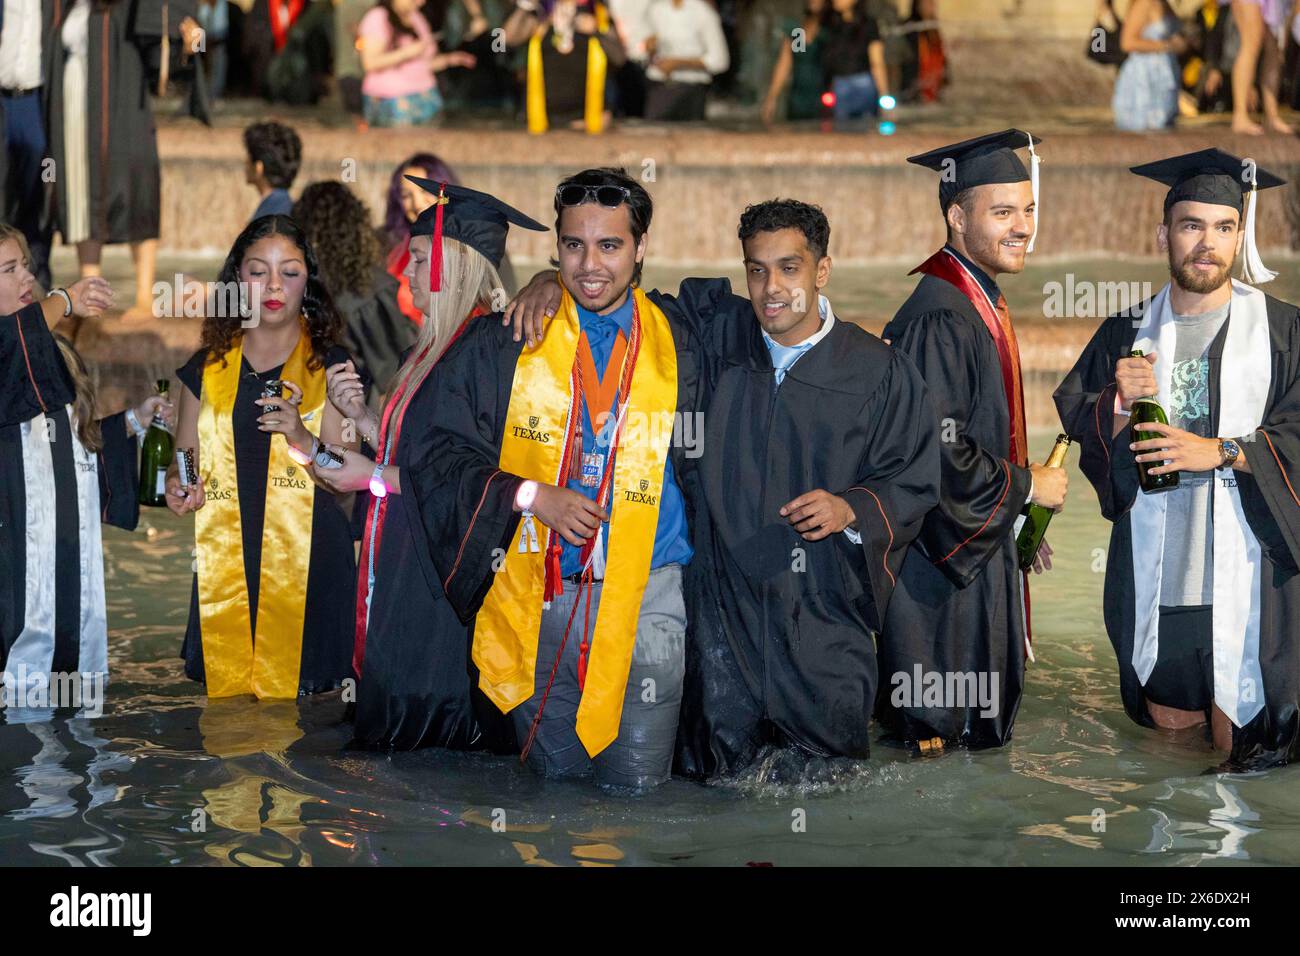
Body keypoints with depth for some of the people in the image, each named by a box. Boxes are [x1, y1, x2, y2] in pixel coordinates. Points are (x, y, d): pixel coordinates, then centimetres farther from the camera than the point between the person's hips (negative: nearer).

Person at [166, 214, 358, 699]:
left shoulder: (329, 366, 4)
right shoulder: (208, 367, 10)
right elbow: (185, 454, 19)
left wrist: (300, 436, -19)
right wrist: (178, 486, -3)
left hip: (308, 564, -2)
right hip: (226, 564, 2)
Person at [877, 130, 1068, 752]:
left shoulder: (983, 302, 11)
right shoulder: (937, 315, -21)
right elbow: (936, 451, -26)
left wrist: (1017, 523, 18)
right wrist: (1026, 486, -13)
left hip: (982, 542, 10)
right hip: (942, 552, -10)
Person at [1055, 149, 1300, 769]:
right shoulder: (1129, 333, 8)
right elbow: (1081, 431, 6)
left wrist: (1222, 451, -18)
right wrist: (1120, 404, -13)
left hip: (1245, 562, -3)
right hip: (1156, 568, 3)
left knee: (1239, 742, -1)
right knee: (1167, 722, 12)